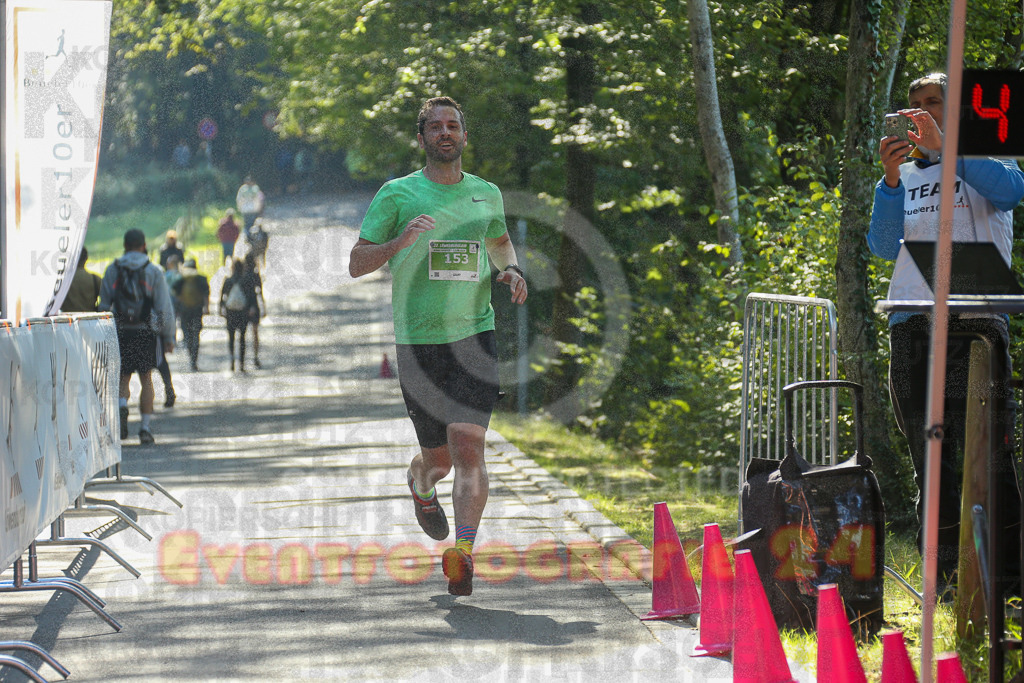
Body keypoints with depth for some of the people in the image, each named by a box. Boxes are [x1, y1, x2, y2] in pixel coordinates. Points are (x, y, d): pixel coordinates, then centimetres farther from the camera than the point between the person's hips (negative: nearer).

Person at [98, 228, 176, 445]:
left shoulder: (112, 270, 3)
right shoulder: (153, 272, -1)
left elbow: (104, 305, 3)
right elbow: (164, 307, -3)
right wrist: (168, 337, 3)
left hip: (120, 332, 1)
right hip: (146, 332, -1)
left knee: (123, 378, 10)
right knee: (146, 380, 8)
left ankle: (122, 407, -20)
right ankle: (146, 427, 5)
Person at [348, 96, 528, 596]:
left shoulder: (486, 194, 11)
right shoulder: (397, 194, 1)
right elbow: (356, 264, -2)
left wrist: (511, 269, 9)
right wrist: (400, 241, -19)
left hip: (474, 334, 1)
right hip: (417, 342, -1)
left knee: (468, 445, -17)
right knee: (438, 457, 10)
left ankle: (463, 554, -23)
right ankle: (420, 487, 47)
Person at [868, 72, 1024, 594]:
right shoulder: (906, 176, 22)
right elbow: (884, 245, 7)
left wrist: (943, 144, -18)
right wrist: (891, 179, -8)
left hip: (974, 318, -4)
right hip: (910, 325, 4)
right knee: (930, 457, 1)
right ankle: (944, 577, 3)